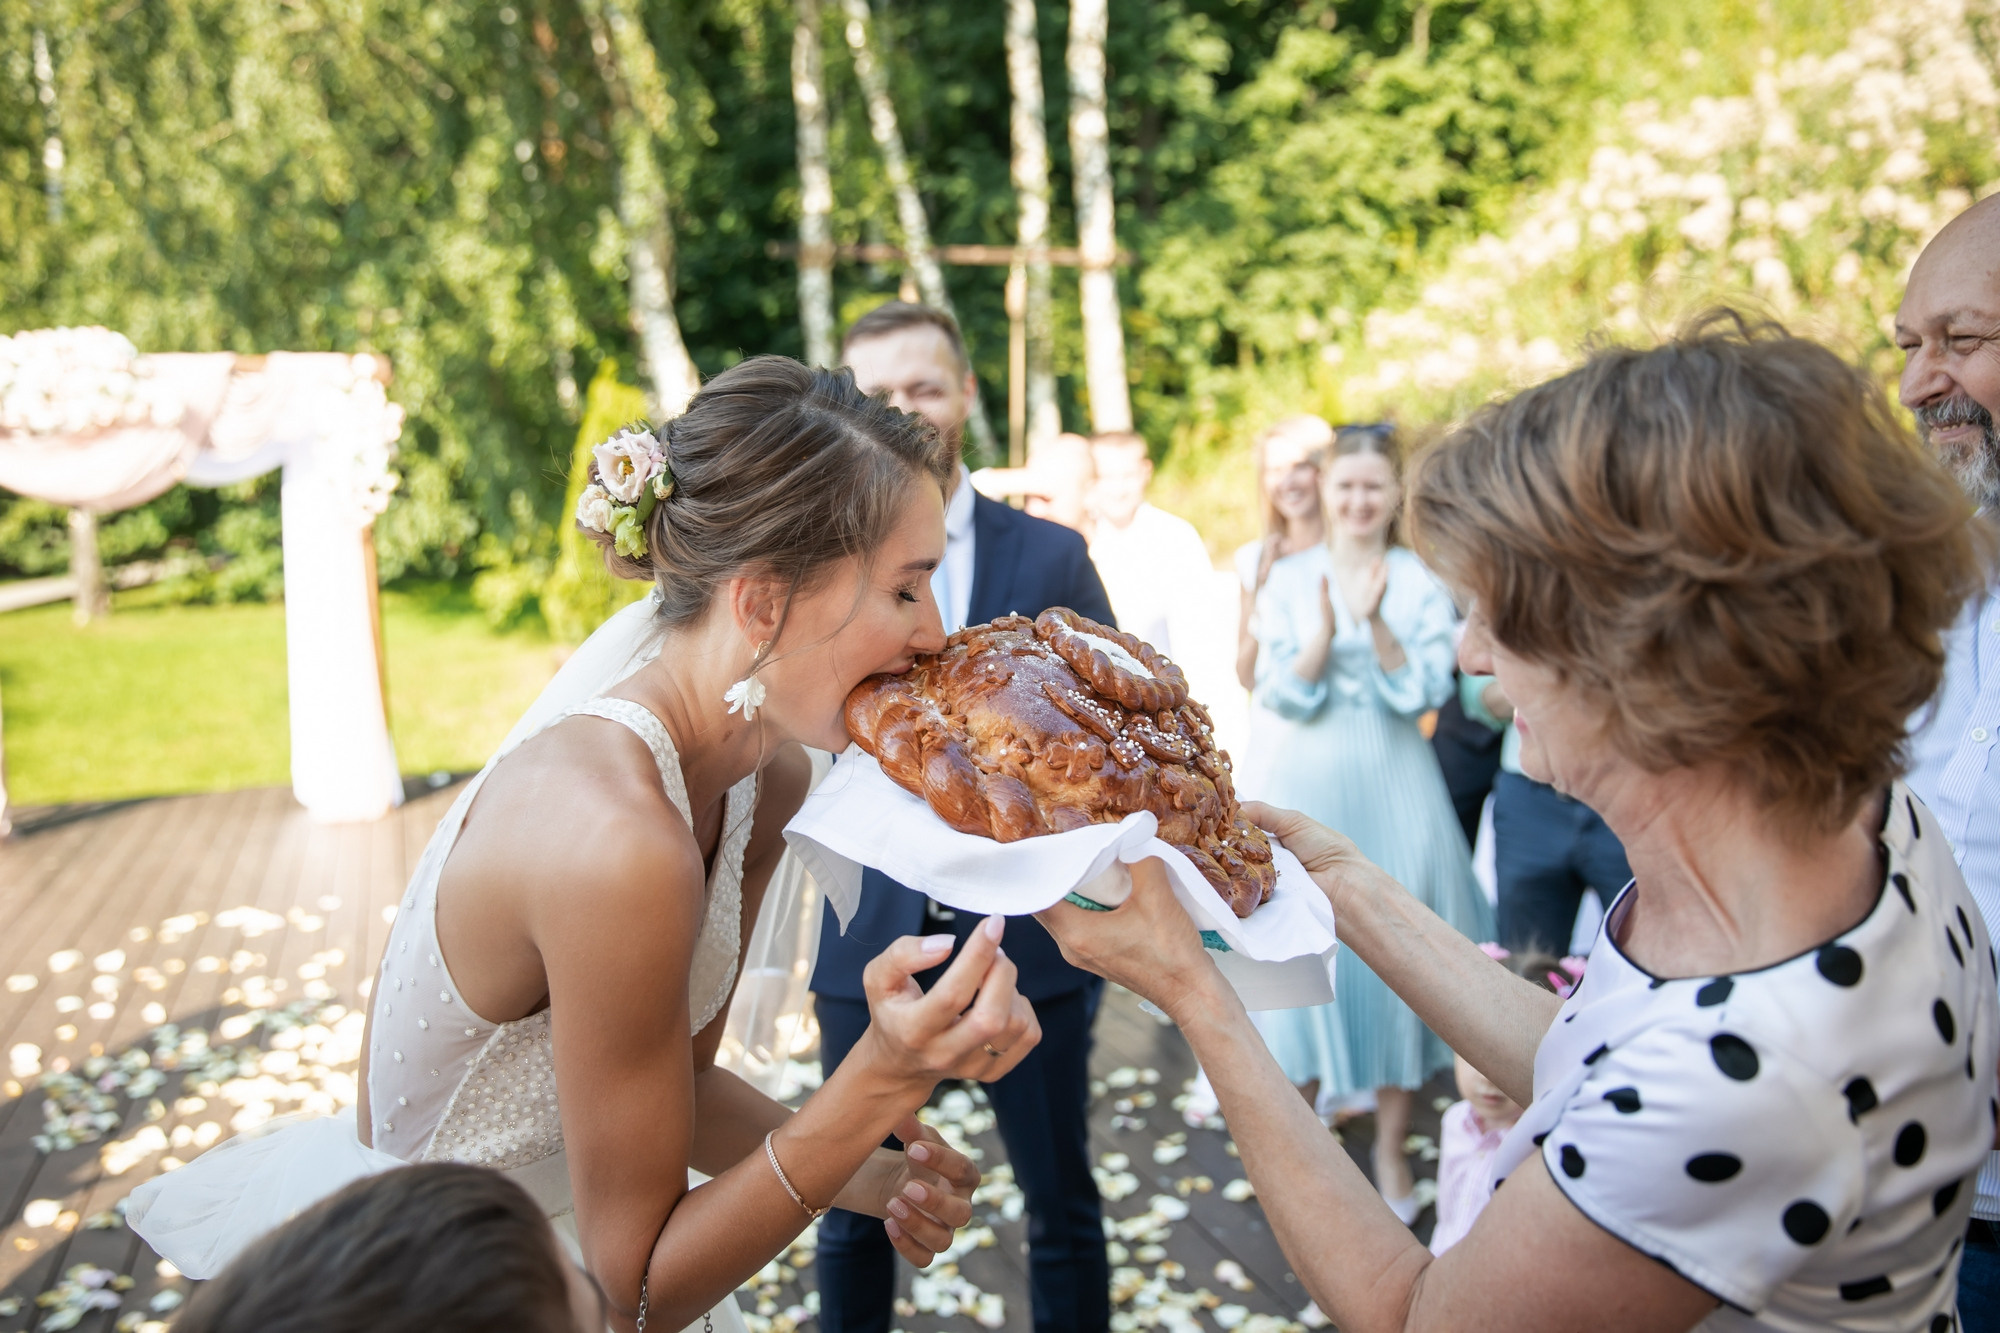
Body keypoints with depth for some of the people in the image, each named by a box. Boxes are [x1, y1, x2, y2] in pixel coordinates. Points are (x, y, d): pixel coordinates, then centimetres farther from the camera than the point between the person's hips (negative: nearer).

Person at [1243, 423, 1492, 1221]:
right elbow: (1279, 695, -4)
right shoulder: (1287, 580, 2)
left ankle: (1391, 1142, 21)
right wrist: (1325, 627, -20)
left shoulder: (1422, 582, 0)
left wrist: (1375, 621, -20)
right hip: (1308, 787, 0)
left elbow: (1423, 692, -7)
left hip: (1395, 791, 0)